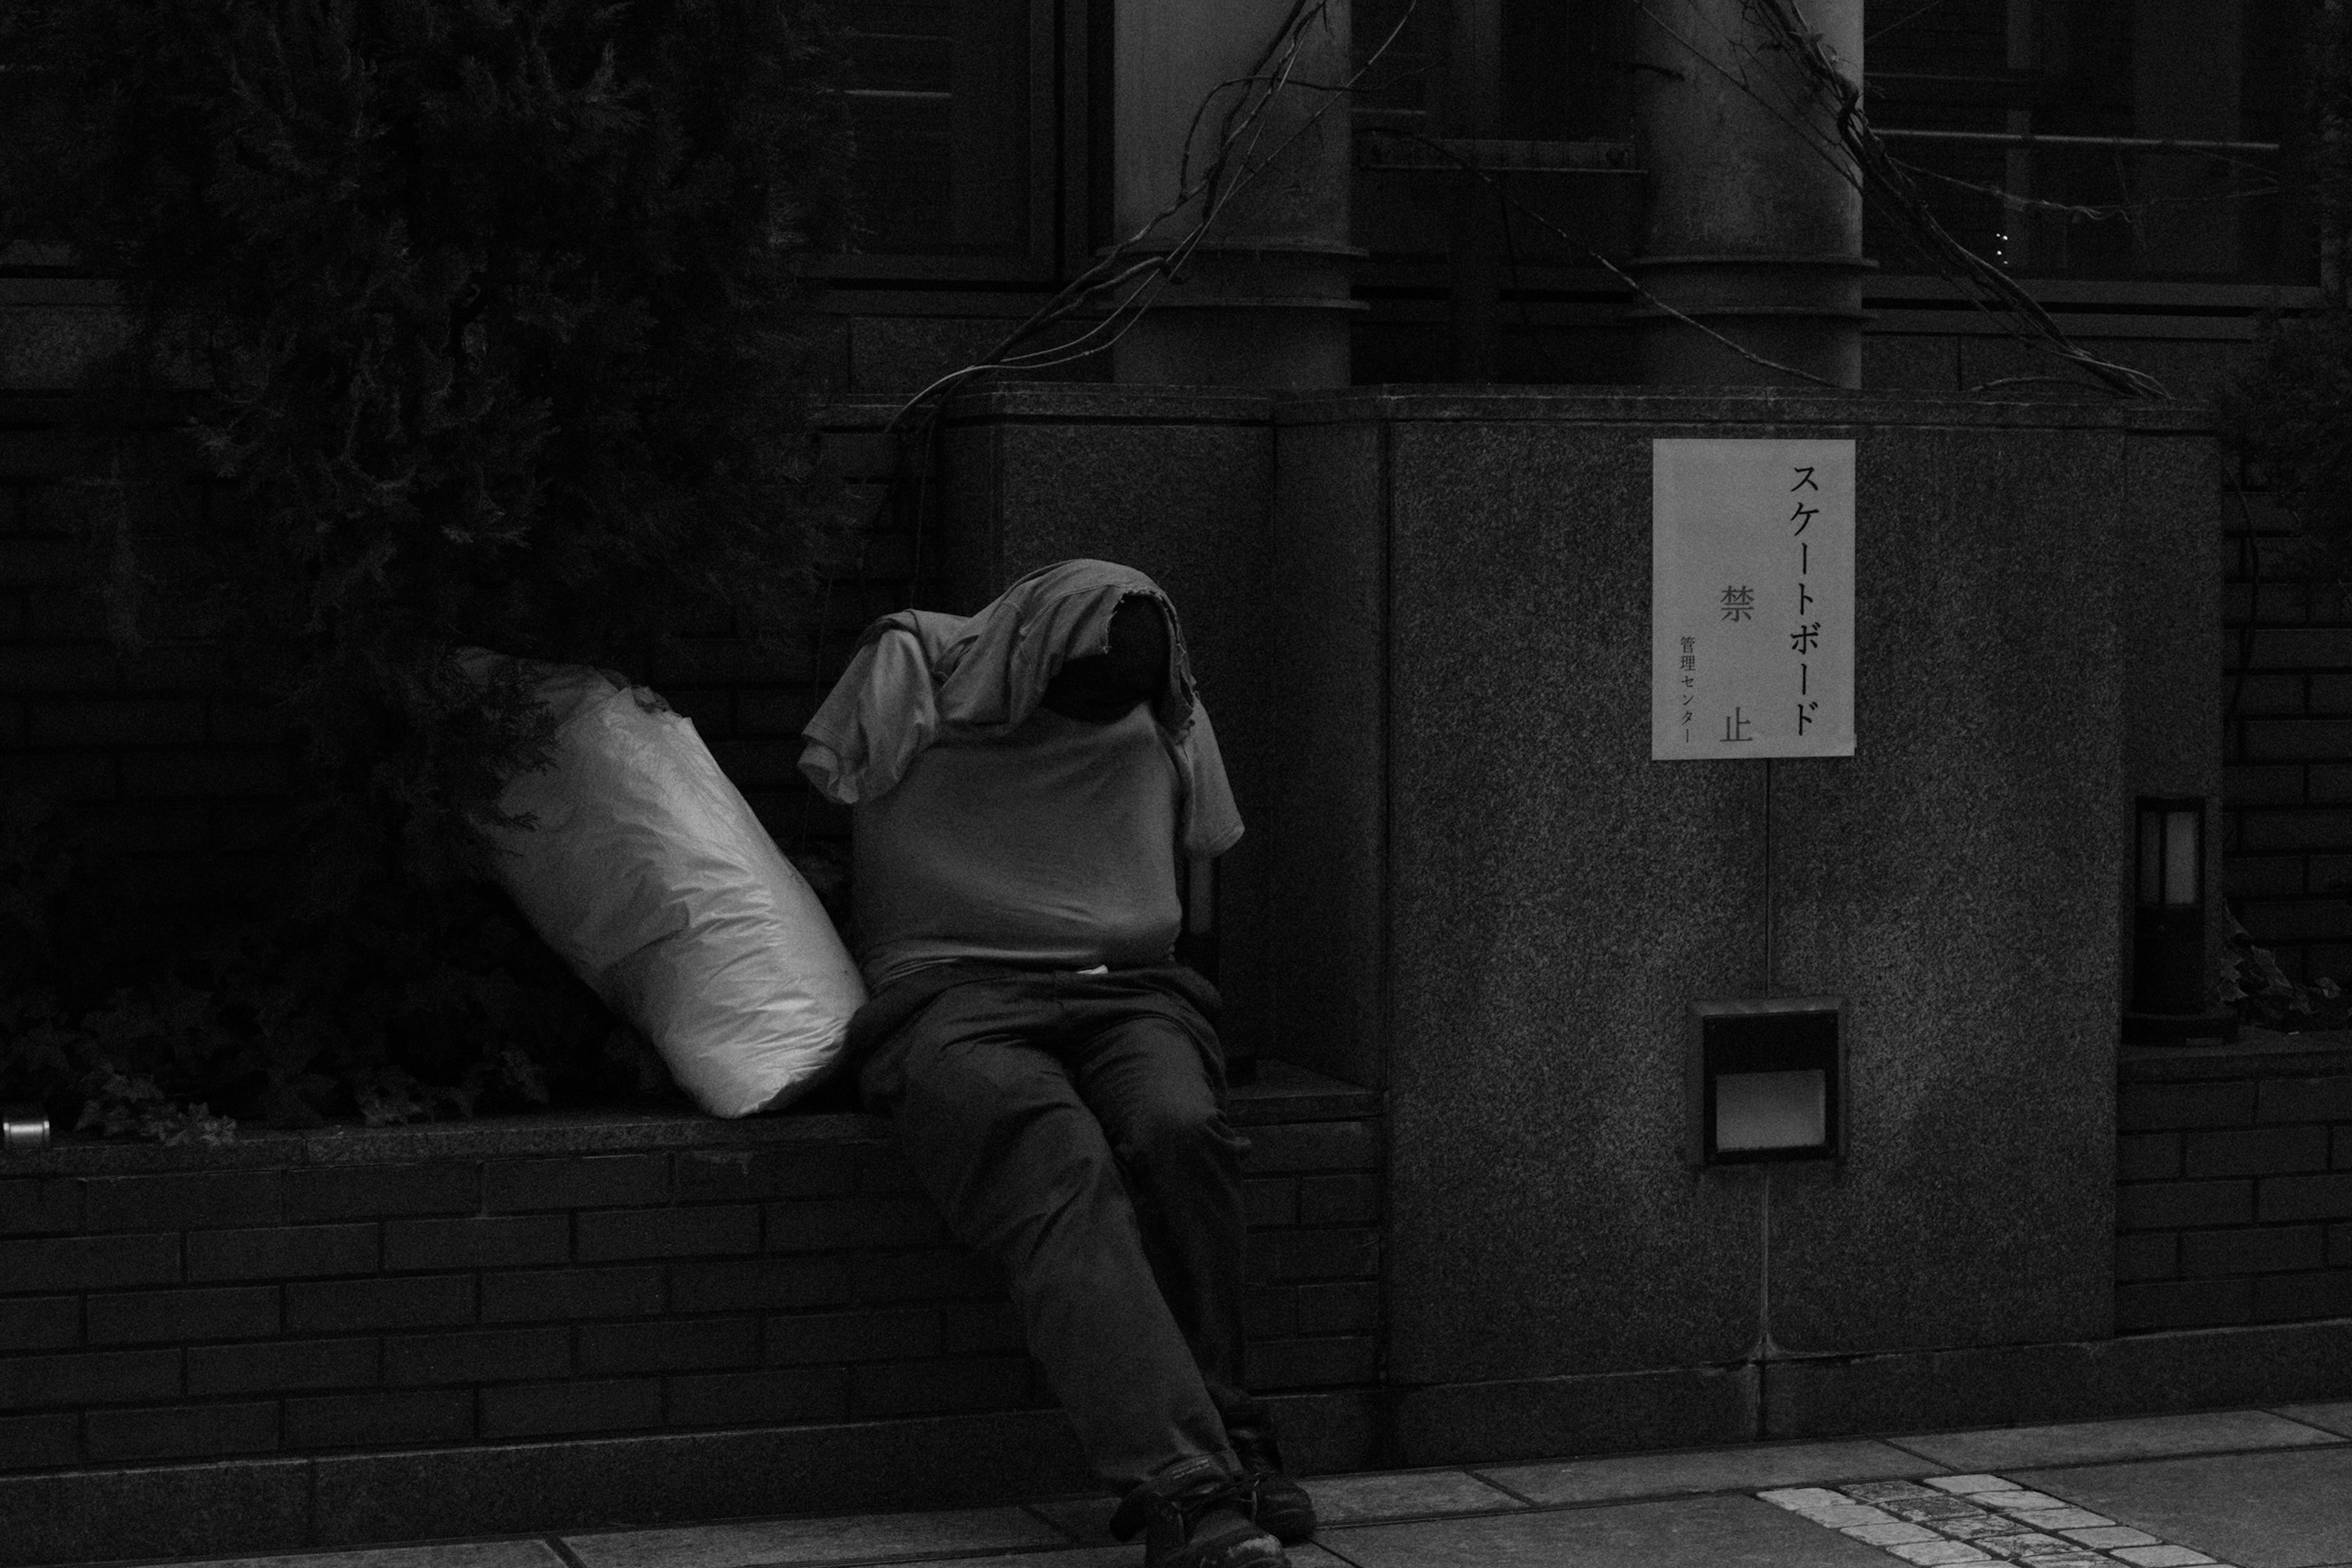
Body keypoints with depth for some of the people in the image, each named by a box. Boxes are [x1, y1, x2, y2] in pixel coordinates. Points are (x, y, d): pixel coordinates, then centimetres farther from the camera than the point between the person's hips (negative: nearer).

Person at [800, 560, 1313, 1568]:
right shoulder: (903, 680, 4)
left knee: (1180, 1130, -32)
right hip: (951, 998, -3)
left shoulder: (1164, 717, 14)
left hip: (1126, 993, 3)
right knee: (1058, 1169, -34)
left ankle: (1213, 1444, -22)